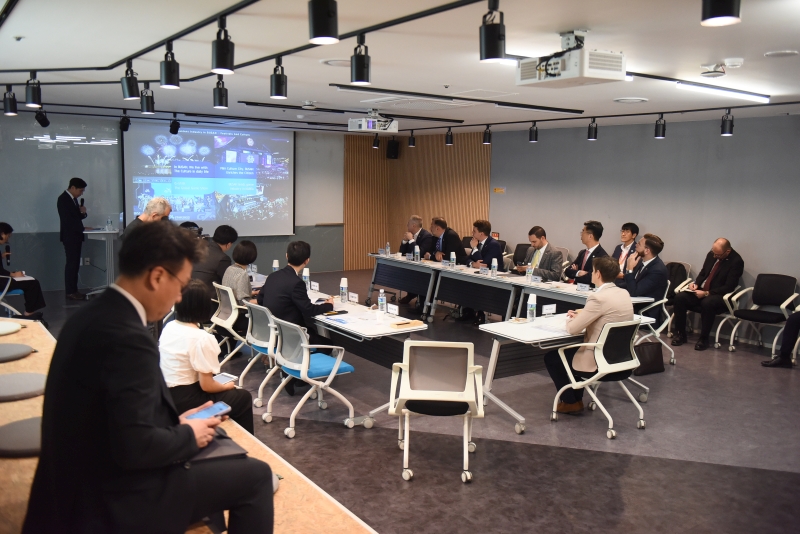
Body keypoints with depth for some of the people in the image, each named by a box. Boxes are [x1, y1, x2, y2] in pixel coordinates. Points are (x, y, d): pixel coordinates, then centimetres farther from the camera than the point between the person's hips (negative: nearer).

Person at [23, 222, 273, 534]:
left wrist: (176, 422, 6)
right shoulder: (127, 337, -27)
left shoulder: (92, 315, 2)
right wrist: (189, 434, -10)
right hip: (118, 498, -9)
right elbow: (136, 447, -27)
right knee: (255, 476, -1)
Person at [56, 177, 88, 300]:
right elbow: (67, 219, -19)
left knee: (75, 264, 8)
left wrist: (82, 213, -2)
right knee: (71, 264, -9)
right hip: (69, 236, -9)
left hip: (75, 236, 9)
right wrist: (83, 229, -18)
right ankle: (70, 292, -7)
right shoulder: (63, 199, -12)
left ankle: (73, 290, 12)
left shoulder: (73, 199, 15)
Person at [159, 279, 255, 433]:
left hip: (166, 396, 8)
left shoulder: (168, 327, 2)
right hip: (185, 402, -8)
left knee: (228, 391, 28)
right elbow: (207, 386, -18)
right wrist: (226, 386, 3)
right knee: (243, 397, 13)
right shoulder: (202, 339, -21)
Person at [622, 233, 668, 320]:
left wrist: (629, 269, -23)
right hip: (635, 305, 7)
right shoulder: (642, 260, 2)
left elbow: (634, 293, -23)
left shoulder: (658, 270, -22)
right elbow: (631, 286, 11)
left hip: (646, 313, -7)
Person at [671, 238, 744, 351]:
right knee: (679, 297, -18)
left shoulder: (736, 261, -14)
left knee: (707, 303, -38)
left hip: (720, 296, -6)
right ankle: (680, 333, -5)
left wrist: (706, 293, -22)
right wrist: (696, 284, -4)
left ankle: (703, 339, -20)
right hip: (702, 291, 6)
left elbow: (728, 287, -17)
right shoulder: (712, 254, 3)